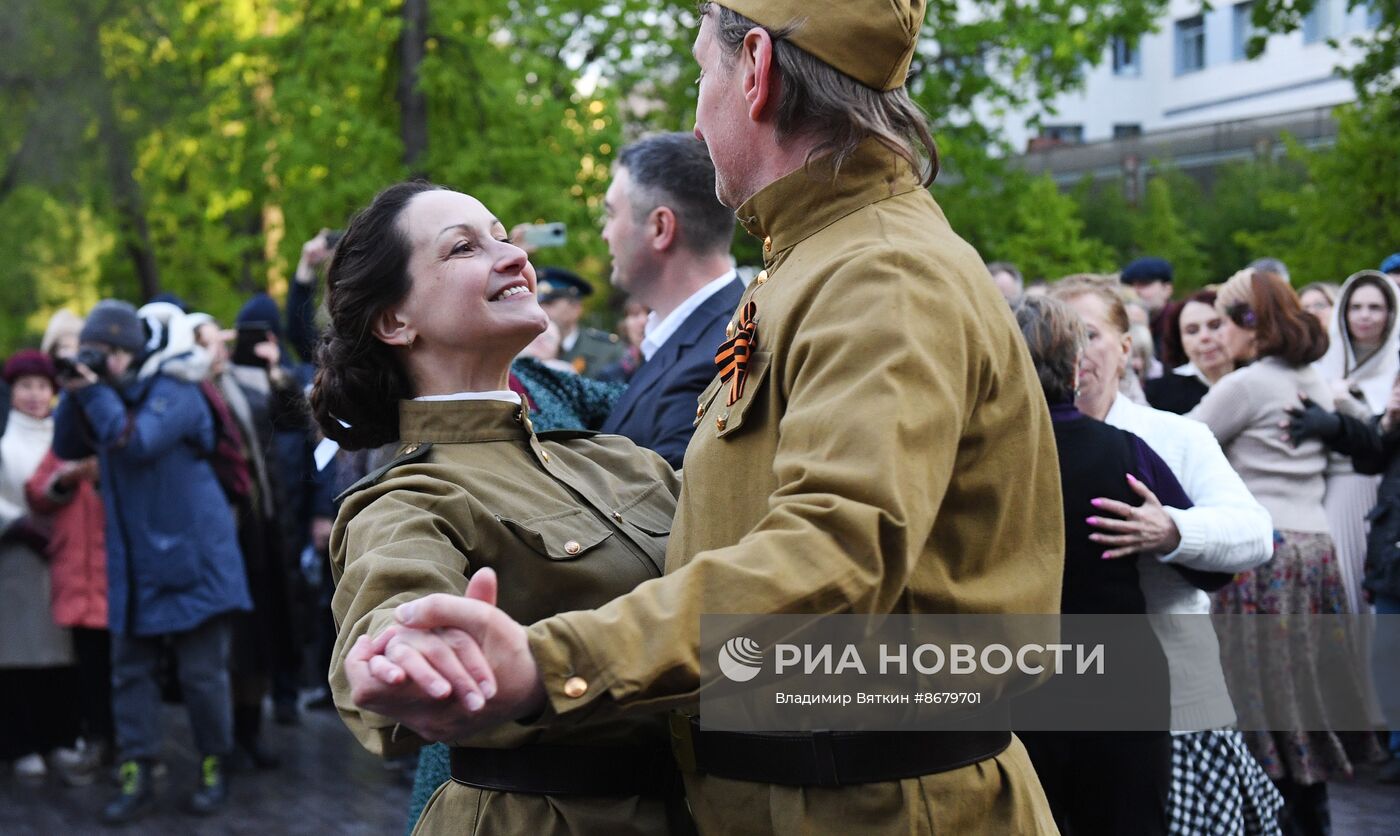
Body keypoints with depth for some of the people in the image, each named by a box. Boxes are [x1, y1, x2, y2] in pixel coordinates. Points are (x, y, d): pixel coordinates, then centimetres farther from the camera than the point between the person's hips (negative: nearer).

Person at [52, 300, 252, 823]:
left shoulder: (173, 392, -13)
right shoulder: (106, 395, 10)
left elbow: (137, 442, -27)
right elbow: (67, 448, 4)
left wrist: (93, 392, -23)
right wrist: (73, 395, -9)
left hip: (191, 559, -7)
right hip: (133, 564, 7)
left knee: (202, 673, 1)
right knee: (131, 672, 5)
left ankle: (213, 769, 15)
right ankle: (135, 778, 9)